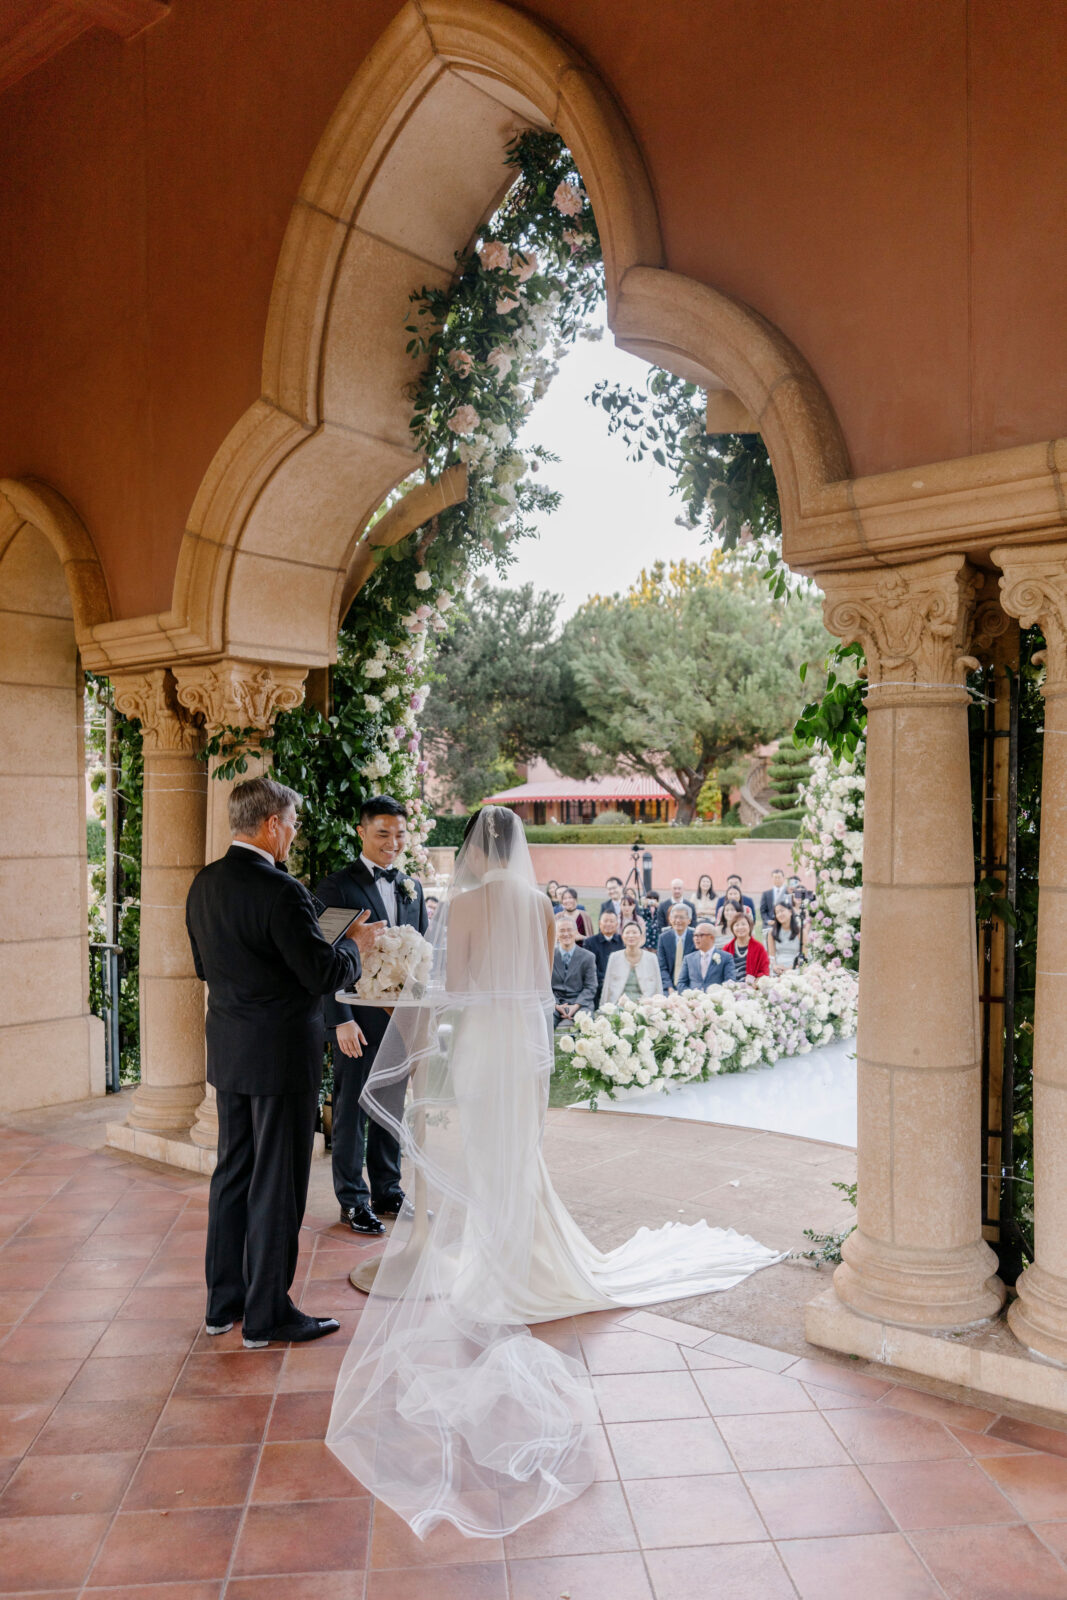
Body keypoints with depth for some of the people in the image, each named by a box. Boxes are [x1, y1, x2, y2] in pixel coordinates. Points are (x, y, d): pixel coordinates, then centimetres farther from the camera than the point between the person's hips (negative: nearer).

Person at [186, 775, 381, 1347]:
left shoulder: (204, 884, 5)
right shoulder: (280, 891, -21)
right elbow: (325, 974, -20)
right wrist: (354, 943, -1)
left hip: (228, 1053, 8)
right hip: (281, 1054, -8)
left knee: (233, 1173, 18)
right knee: (276, 1183, 3)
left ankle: (224, 1301, 30)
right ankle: (267, 1314, 15)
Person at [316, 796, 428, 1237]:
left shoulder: (412, 887, 11)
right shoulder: (337, 886, -7)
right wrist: (341, 1020, -16)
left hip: (402, 1017, 6)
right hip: (359, 1021, -5)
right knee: (351, 1111, 6)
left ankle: (387, 1190, 30)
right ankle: (353, 1200, 19)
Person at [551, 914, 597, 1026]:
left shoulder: (587, 957, 9)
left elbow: (590, 987, 5)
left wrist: (576, 1006, -12)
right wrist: (556, 1005, -11)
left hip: (580, 1004, -1)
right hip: (554, 1003, 1)